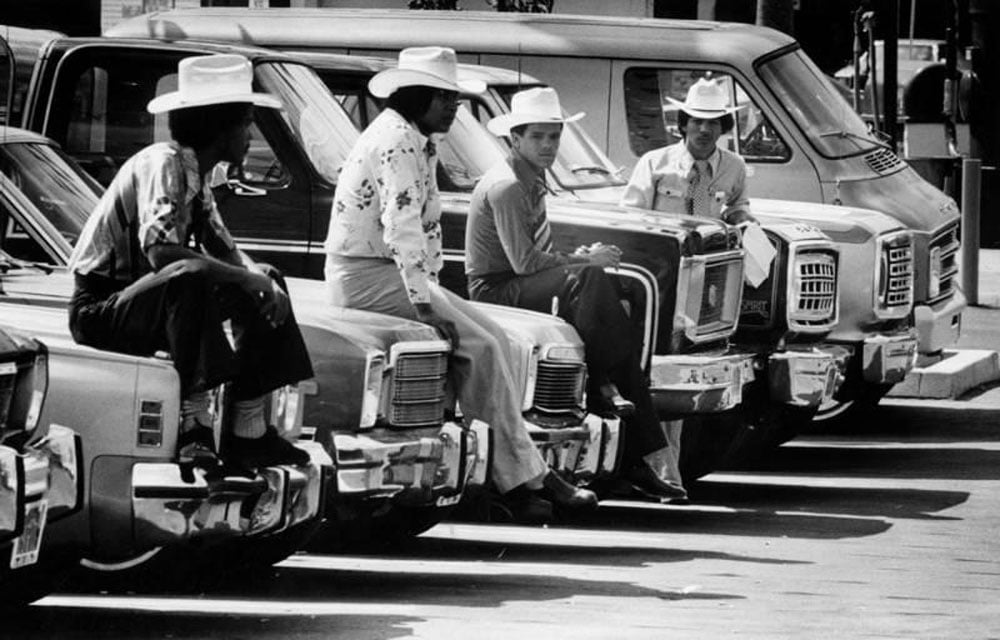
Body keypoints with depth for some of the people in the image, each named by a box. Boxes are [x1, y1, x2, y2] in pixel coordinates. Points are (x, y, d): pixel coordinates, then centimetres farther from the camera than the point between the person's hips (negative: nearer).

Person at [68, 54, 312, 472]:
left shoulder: (195, 173, 10)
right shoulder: (163, 164, -19)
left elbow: (226, 253, 14)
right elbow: (160, 252, -33)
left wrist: (261, 279, -9)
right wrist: (246, 279, -28)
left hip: (141, 306, 10)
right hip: (99, 308, -10)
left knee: (265, 286, 8)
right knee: (191, 279, -36)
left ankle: (247, 430, 3)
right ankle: (194, 425, -35)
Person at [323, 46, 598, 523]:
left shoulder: (418, 142, 16)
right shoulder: (396, 141, -18)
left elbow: (425, 222, 19)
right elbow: (401, 229, -26)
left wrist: (432, 288, 8)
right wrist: (425, 303, -27)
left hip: (391, 271, 10)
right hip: (365, 275, -10)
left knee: (493, 338, 1)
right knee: (478, 346, -17)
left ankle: (526, 474, -2)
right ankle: (521, 477, -13)